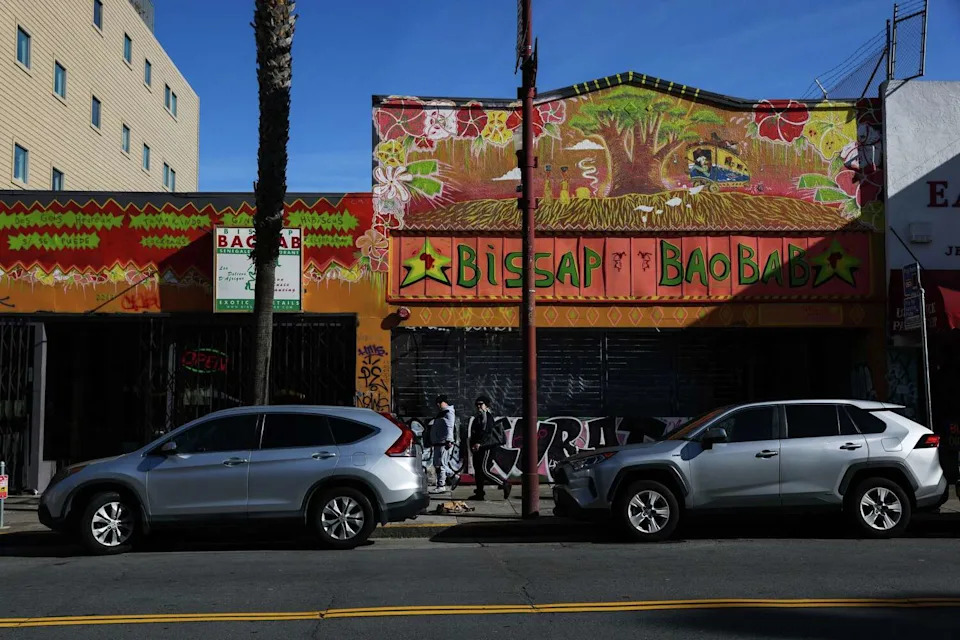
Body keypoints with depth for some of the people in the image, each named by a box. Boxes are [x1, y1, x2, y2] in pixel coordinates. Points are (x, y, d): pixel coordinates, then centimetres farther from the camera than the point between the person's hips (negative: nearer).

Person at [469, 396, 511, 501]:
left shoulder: (488, 416, -10)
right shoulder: (478, 417, 19)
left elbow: (487, 433, -19)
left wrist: (479, 444, -24)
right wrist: (472, 445, 12)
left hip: (486, 447, -10)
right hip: (478, 448, 10)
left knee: (483, 470, -12)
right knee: (477, 470, 8)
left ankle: (504, 484, -4)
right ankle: (479, 494, 13)